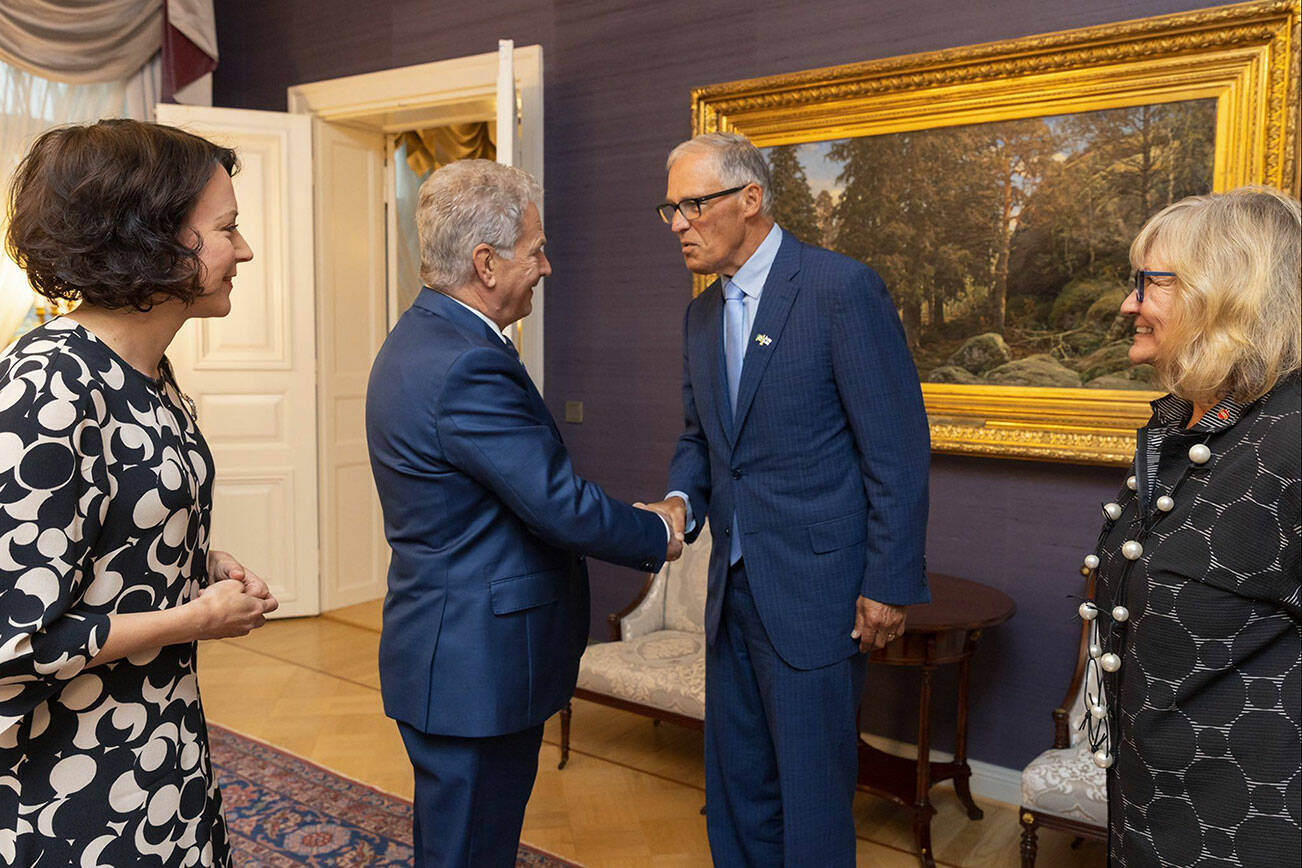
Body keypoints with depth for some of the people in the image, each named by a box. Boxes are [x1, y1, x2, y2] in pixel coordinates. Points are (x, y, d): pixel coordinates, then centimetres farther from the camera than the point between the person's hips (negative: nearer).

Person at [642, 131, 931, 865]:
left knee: (812, 798, 7)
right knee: (735, 789, 19)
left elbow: (898, 447, -14)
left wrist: (891, 584, -14)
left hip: (815, 591, -7)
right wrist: (681, 500, -3)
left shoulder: (842, 288, -13)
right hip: (735, 586, 7)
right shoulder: (702, 314, 10)